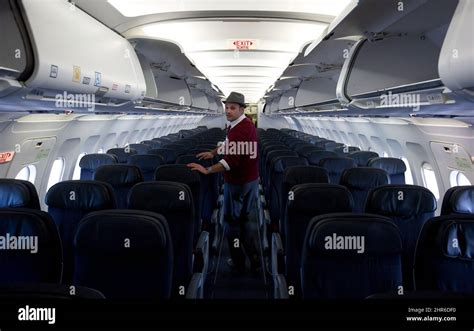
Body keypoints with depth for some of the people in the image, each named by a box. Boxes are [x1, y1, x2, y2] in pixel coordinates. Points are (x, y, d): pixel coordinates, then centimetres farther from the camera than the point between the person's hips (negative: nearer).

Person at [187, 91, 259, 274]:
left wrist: (207, 170, -33)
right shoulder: (245, 124, 7)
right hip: (251, 180, 9)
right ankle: (254, 257, 23)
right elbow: (230, 144, 23)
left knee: (232, 220, 4)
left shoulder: (239, 129, -26)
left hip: (237, 183, -9)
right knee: (244, 219, 18)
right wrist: (213, 152, 16)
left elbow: (232, 160, -32)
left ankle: (238, 263, 14)